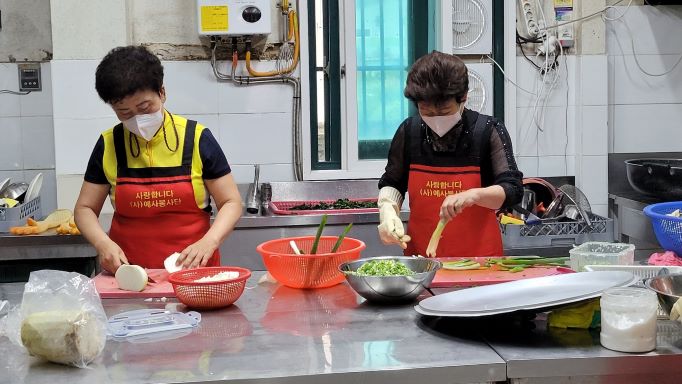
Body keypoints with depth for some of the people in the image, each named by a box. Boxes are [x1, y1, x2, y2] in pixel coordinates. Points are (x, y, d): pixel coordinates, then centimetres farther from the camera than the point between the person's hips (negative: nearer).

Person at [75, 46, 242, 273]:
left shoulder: (196, 138, -1)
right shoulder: (109, 146, 5)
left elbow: (231, 202, 3)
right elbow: (85, 208, 12)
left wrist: (209, 242, -15)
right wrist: (102, 243, -8)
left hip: (193, 269, -4)